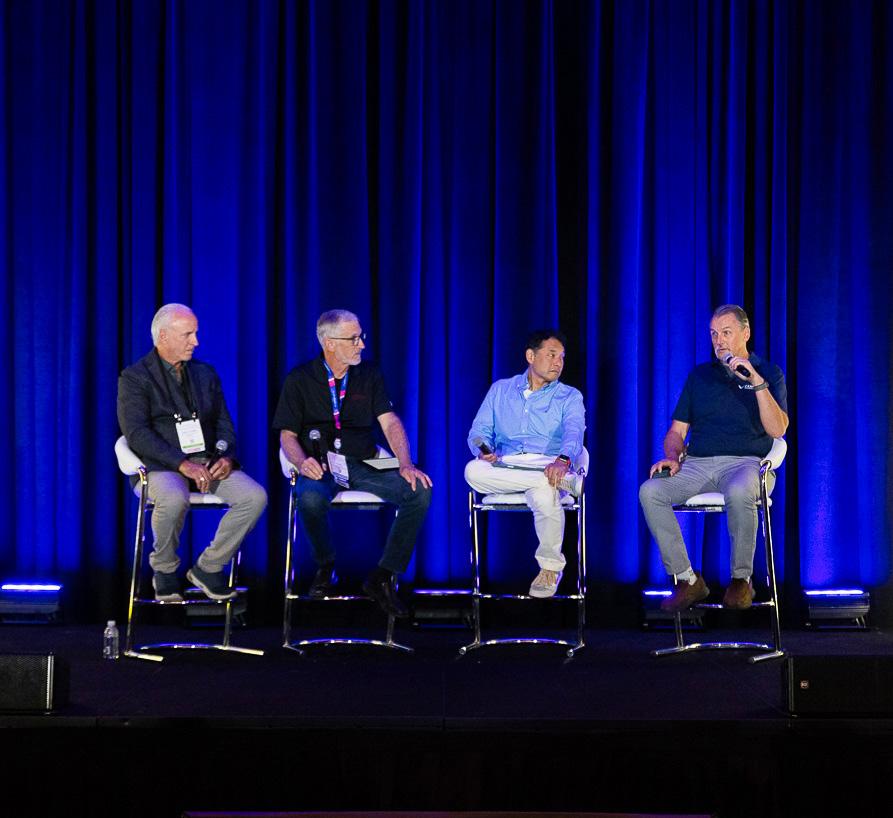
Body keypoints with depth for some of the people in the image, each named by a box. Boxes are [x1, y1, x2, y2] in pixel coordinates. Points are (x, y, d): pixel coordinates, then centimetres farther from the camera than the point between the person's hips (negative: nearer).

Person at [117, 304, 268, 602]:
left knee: (255, 497, -21)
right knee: (174, 499, -39)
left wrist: (226, 456, -7)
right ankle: (164, 570, -10)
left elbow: (223, 422, 15)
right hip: (161, 465, -5)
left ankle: (208, 567, -5)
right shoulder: (135, 378, 0)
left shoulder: (205, 373, 17)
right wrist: (182, 464, -23)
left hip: (208, 462, 5)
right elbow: (137, 433, -12)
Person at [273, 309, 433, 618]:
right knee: (310, 499, -39)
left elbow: (390, 422, 3)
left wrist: (406, 465, -15)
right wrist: (302, 462, -21)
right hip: (321, 465, -3)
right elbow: (287, 434, 2)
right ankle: (326, 567, -8)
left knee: (420, 491, -23)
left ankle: (382, 578, -15)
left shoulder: (369, 375, 11)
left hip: (363, 465, 3)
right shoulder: (299, 380, 3)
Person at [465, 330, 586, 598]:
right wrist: (484, 451, -14)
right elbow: (479, 431, 12)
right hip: (504, 468, 2)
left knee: (544, 493, -39)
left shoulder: (569, 397, 12)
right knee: (473, 471, -33)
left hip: (548, 466, -2)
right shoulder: (500, 390, 20)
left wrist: (563, 459, -33)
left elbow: (574, 431, -9)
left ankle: (551, 568, -12)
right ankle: (564, 482, -32)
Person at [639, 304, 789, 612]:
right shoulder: (700, 375, 20)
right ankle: (687, 580, -20)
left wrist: (758, 383, -15)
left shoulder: (768, 373, 9)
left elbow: (777, 429, -7)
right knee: (650, 491, -26)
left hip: (745, 462, -4)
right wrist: (672, 457, -3)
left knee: (739, 493, -41)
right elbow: (677, 431, 19)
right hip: (697, 464, 4)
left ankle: (741, 579, -21)